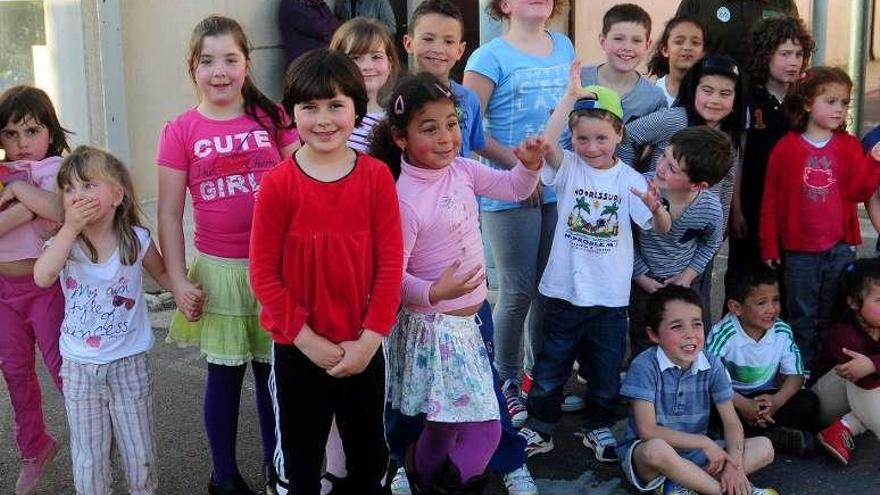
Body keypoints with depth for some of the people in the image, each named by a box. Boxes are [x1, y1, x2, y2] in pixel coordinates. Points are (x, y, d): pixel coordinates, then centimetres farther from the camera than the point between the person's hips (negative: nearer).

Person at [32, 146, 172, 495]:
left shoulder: (135, 239, -7)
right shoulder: (64, 241, -8)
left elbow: (161, 273, 10)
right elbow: (43, 277, -28)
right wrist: (70, 229, -30)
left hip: (129, 362, 0)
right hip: (79, 367, 0)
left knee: (140, 453, 10)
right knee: (88, 458, 9)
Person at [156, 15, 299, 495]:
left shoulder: (273, 117, -2)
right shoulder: (180, 132, -3)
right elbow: (169, 213, -1)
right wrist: (178, 280, -6)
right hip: (217, 270, -1)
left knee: (273, 371, 13)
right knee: (224, 374, 11)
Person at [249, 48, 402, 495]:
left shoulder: (377, 177, -6)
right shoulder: (278, 184, -11)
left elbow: (390, 263, -5)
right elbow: (263, 271, -10)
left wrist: (370, 337, -10)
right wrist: (307, 339, -13)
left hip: (363, 349, 2)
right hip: (297, 351, -2)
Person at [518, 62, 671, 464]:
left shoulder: (629, 179, -5)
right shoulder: (568, 168, -5)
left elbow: (662, 228, -5)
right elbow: (547, 143, -27)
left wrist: (656, 208, -28)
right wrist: (570, 97, -30)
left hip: (610, 296, 0)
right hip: (565, 290, 0)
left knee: (606, 372, 14)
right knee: (550, 368, 11)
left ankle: (599, 427, 35)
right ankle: (540, 428, 28)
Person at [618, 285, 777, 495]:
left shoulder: (712, 365, -3)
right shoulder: (645, 366, -17)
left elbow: (732, 423, -2)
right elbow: (647, 431, -21)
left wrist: (735, 464, -22)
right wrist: (705, 443, -19)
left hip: (695, 454, 6)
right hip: (642, 455, -5)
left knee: (764, 448, -9)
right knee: (656, 449, -40)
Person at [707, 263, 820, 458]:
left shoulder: (782, 332, -7)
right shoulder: (723, 335, -20)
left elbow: (795, 374, -3)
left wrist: (777, 400, -23)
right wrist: (743, 405, -30)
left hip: (765, 397, 4)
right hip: (731, 398, -3)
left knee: (808, 401, -16)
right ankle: (781, 436, -28)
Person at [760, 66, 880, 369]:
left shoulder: (849, 146, 3)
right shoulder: (786, 148, -5)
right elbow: (771, 199, -2)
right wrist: (769, 246, -2)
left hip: (840, 248, 2)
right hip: (799, 250, -2)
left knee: (833, 318, 13)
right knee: (802, 318, 10)